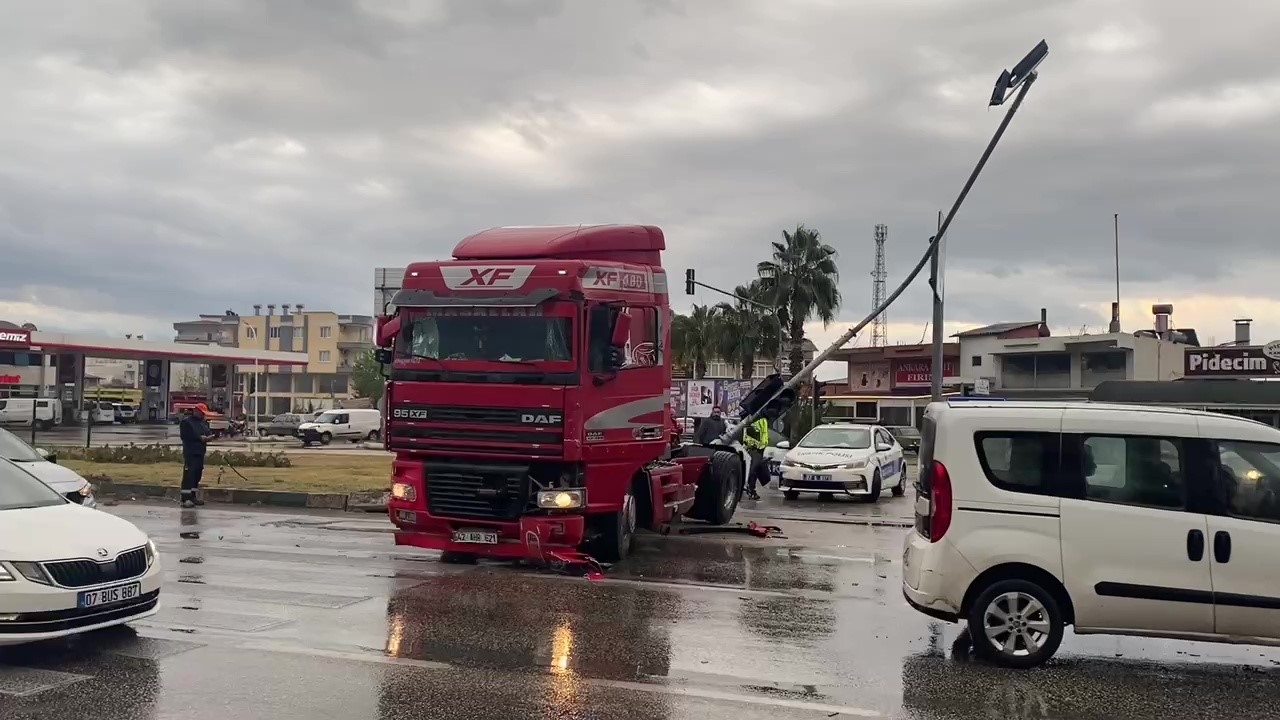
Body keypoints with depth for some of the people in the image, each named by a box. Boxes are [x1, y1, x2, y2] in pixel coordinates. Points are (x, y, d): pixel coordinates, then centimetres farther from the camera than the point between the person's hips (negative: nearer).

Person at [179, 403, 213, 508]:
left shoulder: (203, 422, 19)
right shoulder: (186, 422, -5)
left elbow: (208, 432, 25)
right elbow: (184, 436, -15)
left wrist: (210, 436, -1)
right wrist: (199, 438, -18)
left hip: (200, 452, 8)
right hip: (190, 453, -8)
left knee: (197, 475, 11)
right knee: (189, 475, -12)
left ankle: (193, 497, 19)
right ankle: (186, 499, -14)